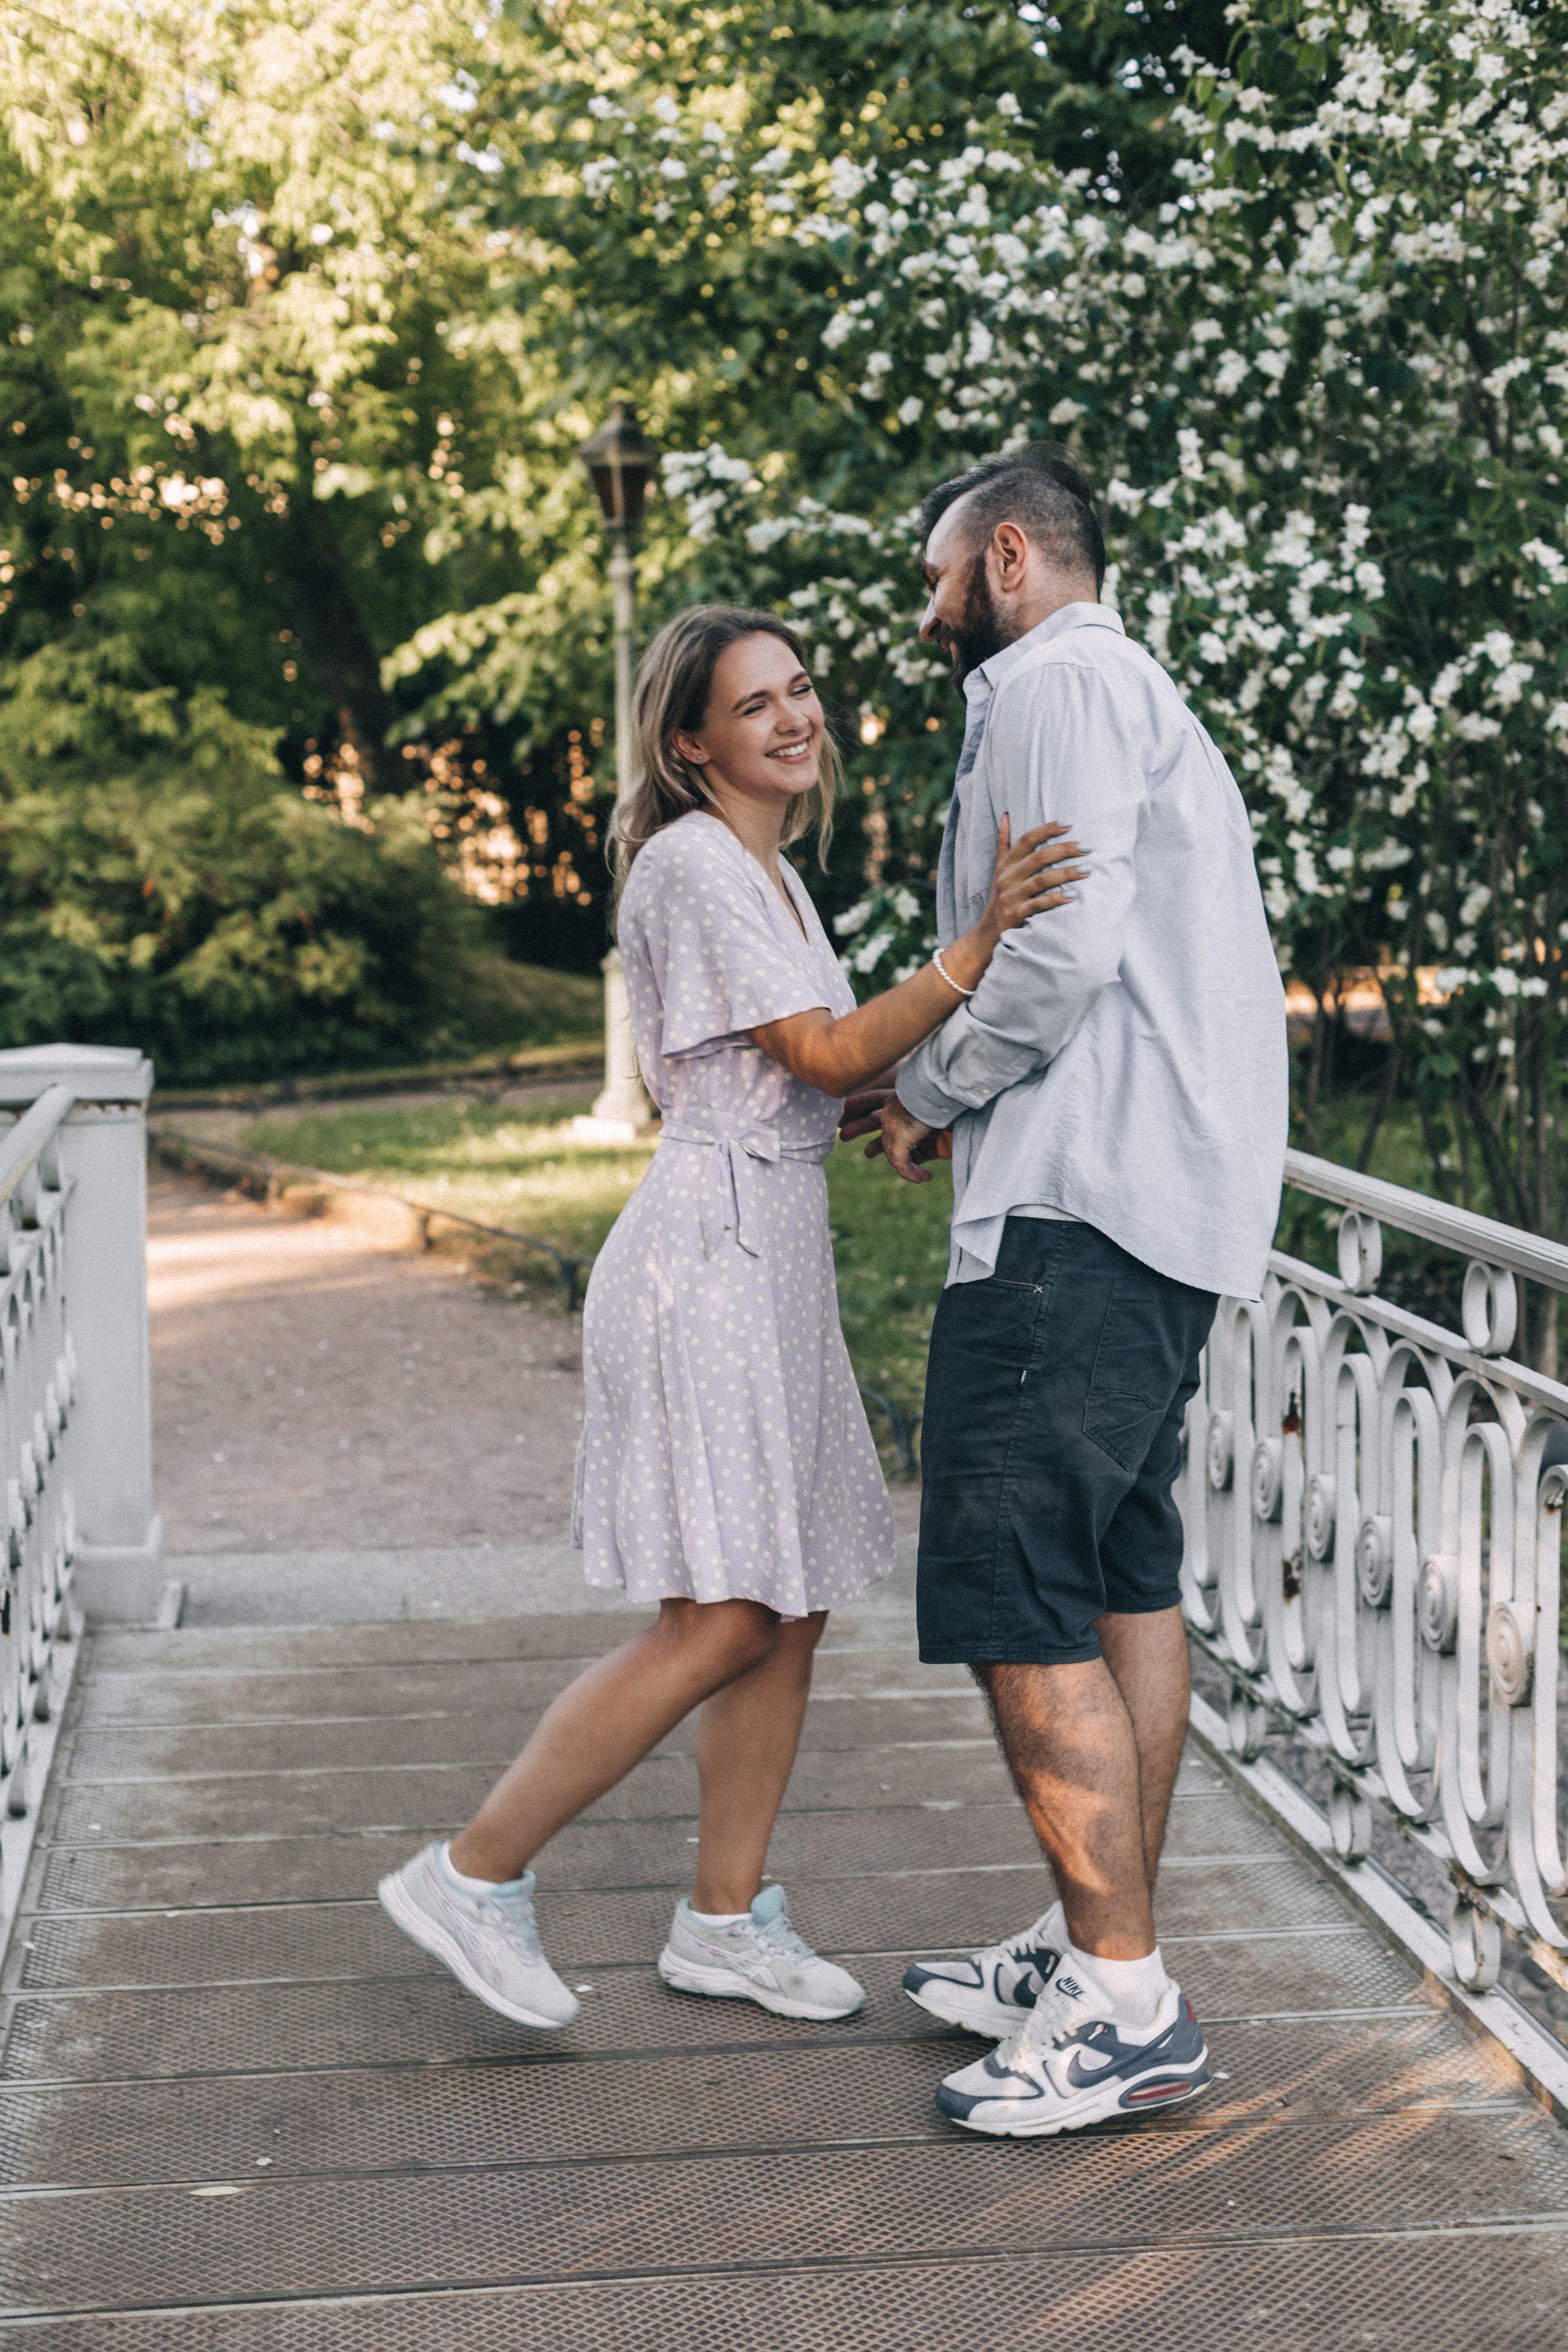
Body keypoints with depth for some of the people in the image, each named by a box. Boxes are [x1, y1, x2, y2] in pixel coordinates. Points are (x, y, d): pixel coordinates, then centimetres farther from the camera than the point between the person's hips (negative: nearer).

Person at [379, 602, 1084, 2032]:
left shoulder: (773, 872, 18)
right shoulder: (691, 865, -12)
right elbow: (827, 1055, -17)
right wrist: (980, 947, -27)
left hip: (777, 1260, 10)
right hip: (708, 1254, -10)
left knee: (792, 1610, 9)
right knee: (723, 1621, -11)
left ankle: (726, 1918, 18)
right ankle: (473, 1878, -1)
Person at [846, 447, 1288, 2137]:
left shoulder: (1056, 683, -6)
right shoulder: (1143, 702, 27)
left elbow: (1066, 944, -19)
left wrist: (928, 1091, -5)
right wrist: (959, 1098, 15)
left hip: (1076, 1207, -11)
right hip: (1169, 1211, 11)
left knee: (1014, 1600, -11)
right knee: (1122, 1583, 13)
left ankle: (1125, 2005, -10)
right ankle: (1095, 1948, 20)